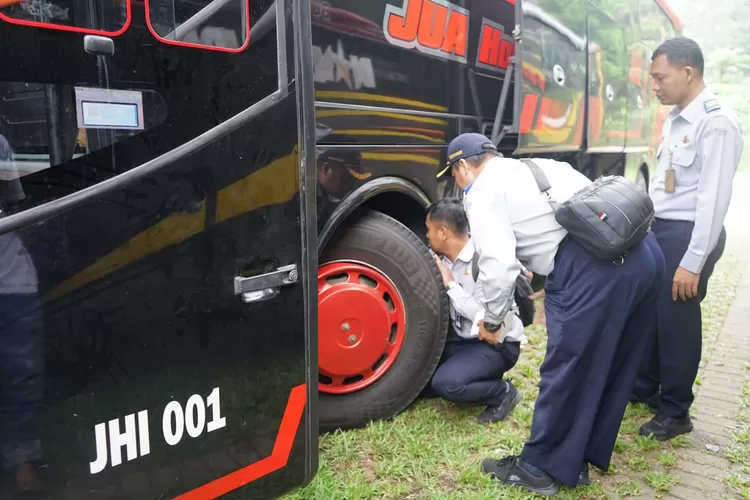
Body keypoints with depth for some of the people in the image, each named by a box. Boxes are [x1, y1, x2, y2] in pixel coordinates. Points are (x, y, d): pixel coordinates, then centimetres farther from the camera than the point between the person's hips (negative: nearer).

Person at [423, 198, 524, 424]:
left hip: (495, 344, -8)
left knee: (446, 383, -27)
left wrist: (451, 284, -24)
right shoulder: (446, 260, 0)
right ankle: (478, 379, 11)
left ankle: (503, 393, -1)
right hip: (463, 339, 8)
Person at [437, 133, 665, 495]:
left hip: (593, 268, -10)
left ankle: (540, 468, 22)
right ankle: (580, 457, 36)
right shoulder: (538, 167, 29)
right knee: (611, 364, 19)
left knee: (565, 369, 5)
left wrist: (491, 319, 9)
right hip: (644, 251, 10)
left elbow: (498, 266, -8)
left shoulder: (483, 192, 3)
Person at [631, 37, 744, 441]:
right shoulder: (674, 119, 10)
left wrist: (693, 262, -21)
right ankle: (644, 387, 39)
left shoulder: (716, 122, -16)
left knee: (676, 321, 3)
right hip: (660, 229, 8)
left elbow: (714, 196, -20)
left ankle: (674, 413, 23)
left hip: (688, 234, -8)